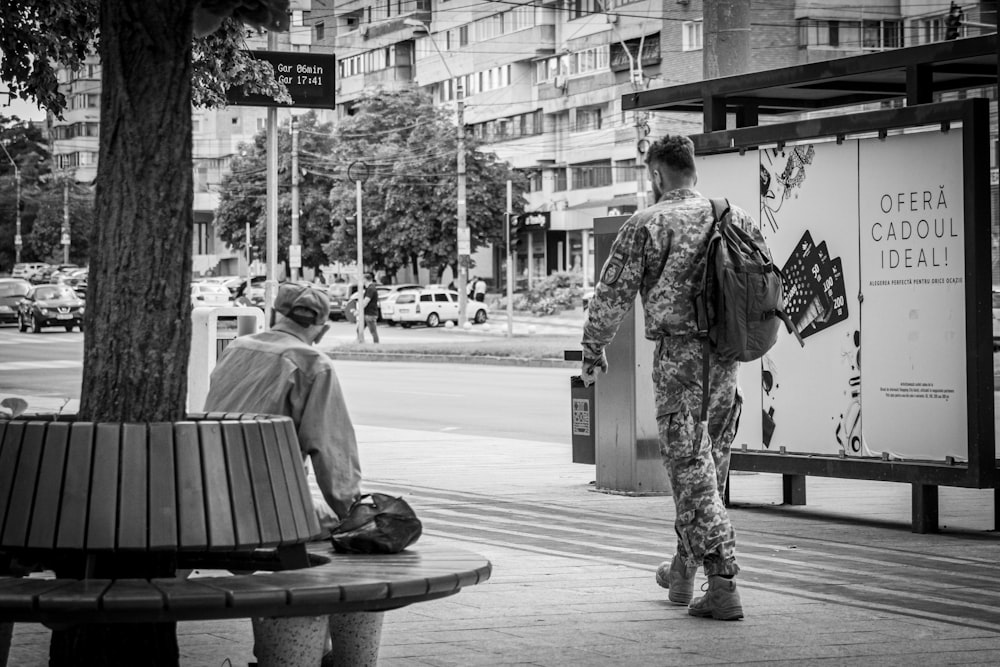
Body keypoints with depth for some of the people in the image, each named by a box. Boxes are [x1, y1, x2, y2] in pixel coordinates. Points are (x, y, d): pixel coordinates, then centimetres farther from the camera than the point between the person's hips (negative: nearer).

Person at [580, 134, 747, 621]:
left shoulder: (647, 224, -7)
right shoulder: (735, 217, 9)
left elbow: (613, 294, -4)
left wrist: (593, 348, 9)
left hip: (678, 355, -6)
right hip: (726, 357, 6)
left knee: (691, 471, -3)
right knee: (710, 463, 17)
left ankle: (723, 584, -10)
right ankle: (683, 571, 32)